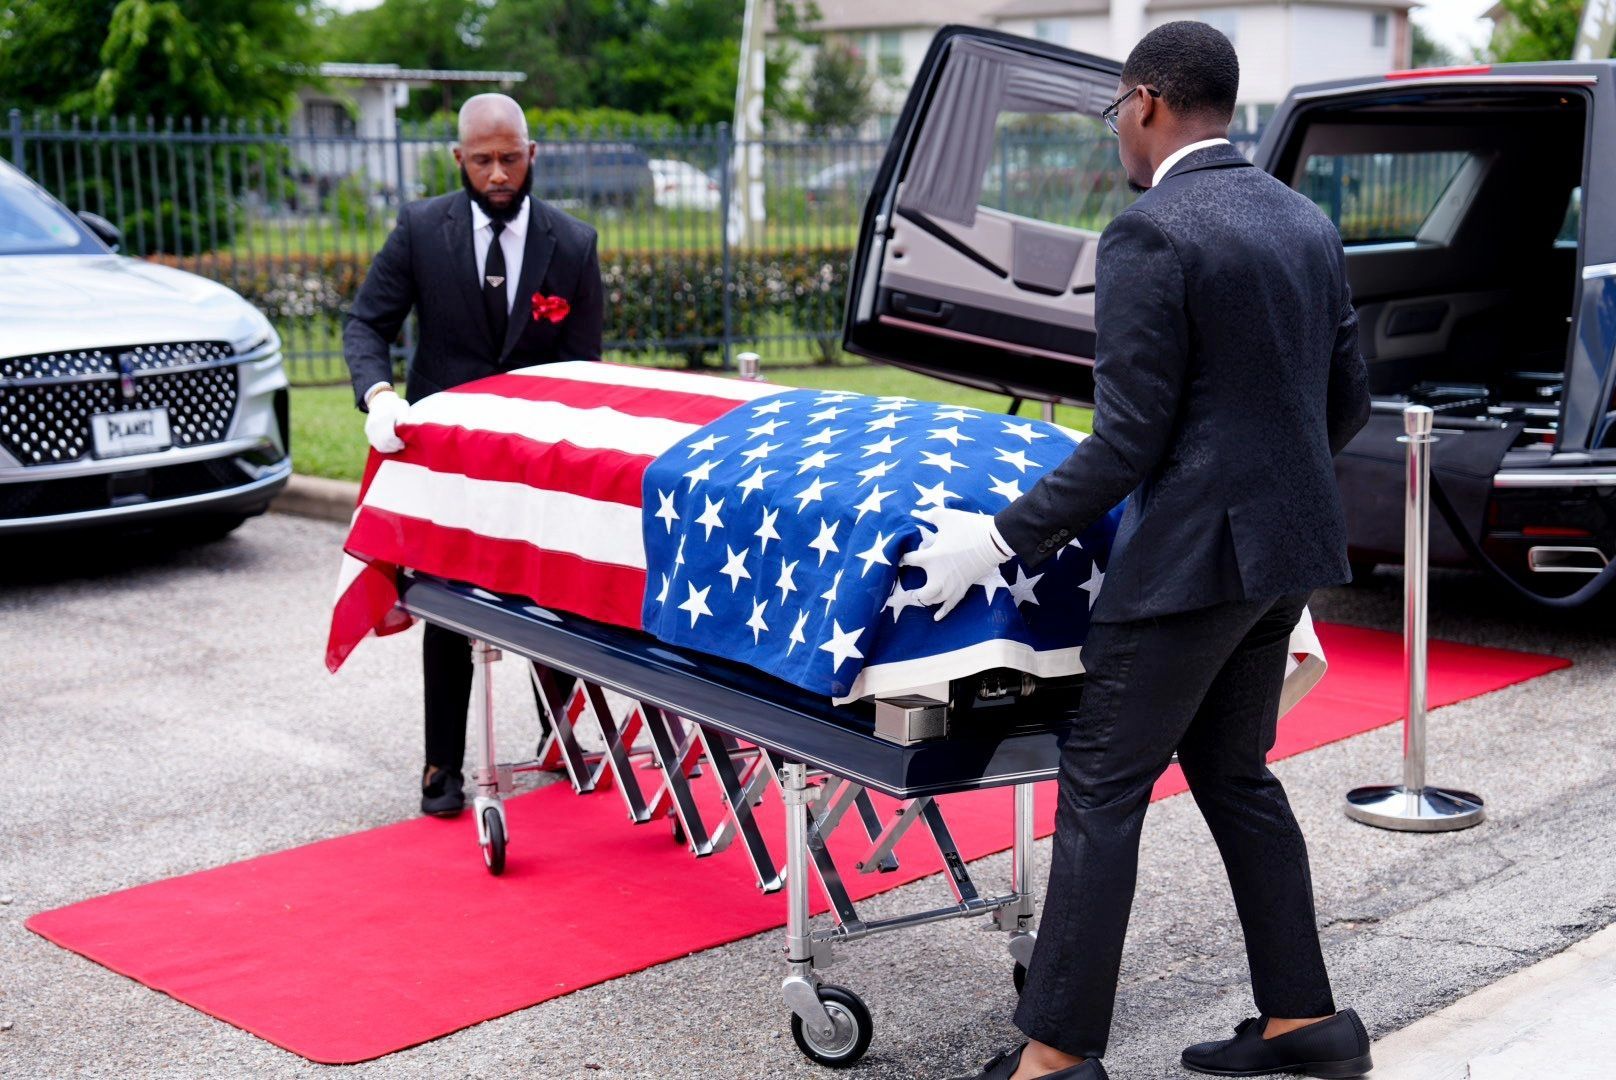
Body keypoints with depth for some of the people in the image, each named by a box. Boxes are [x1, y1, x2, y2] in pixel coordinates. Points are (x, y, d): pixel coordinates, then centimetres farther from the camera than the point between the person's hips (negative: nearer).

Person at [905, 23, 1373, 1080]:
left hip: (1196, 553, -9)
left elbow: (1129, 441, -17)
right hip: (1291, 545, 9)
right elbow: (1349, 398, 15)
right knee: (1234, 773, 19)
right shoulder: (1308, 222, 10)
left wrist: (1000, 539, -11)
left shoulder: (1149, 236, -15)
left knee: (1102, 791, -1)